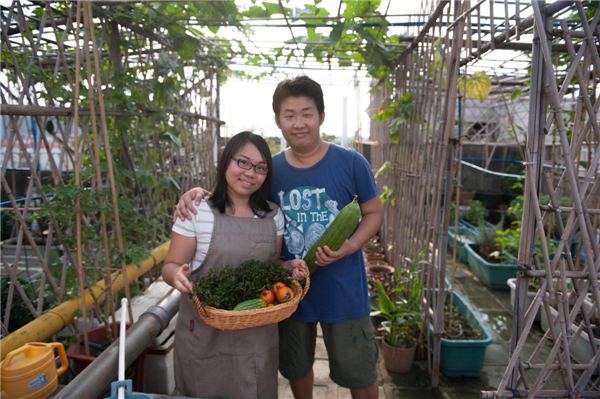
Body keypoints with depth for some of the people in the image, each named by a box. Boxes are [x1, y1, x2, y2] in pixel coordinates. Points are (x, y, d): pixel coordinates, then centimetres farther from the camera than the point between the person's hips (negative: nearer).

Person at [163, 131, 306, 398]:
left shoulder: (273, 215, 3)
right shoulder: (197, 211, -10)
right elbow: (171, 266, -5)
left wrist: (289, 266, -8)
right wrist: (177, 274, -28)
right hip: (205, 335, -3)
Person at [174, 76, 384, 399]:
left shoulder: (350, 163, -10)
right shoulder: (271, 169, -3)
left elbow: (373, 213, -2)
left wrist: (349, 246, -20)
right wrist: (199, 194, -14)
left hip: (342, 286, -2)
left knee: (358, 373, 15)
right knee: (296, 367, 25)